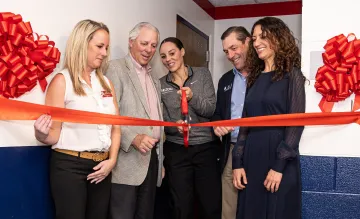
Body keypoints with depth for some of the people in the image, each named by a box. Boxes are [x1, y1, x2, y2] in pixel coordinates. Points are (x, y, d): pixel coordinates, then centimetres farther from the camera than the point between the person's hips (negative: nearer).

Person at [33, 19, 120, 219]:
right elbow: (54, 136, -7)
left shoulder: (106, 83, 10)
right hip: (69, 166, -5)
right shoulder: (62, 81, -6)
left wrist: (112, 159, -1)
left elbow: (115, 127, 11)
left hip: (102, 166, 5)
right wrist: (41, 134, -28)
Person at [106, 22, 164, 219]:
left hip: (152, 157, 7)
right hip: (127, 160, -7)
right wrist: (133, 138, -26)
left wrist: (160, 159, 18)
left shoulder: (154, 79, 19)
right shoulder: (116, 69, -4)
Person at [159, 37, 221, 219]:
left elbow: (212, 109, -6)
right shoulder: (160, 84, 5)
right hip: (176, 151, 1)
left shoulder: (202, 74, 2)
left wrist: (193, 97, -24)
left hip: (206, 148, -1)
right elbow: (160, 120, 5)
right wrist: (174, 125, -17)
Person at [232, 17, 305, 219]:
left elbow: (296, 123, -10)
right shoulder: (254, 78, 12)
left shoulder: (291, 75, -3)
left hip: (279, 161, -5)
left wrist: (279, 165, -16)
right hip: (252, 159, 5)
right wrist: (238, 162, 3)